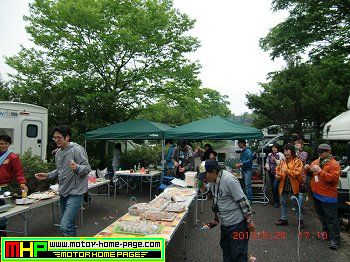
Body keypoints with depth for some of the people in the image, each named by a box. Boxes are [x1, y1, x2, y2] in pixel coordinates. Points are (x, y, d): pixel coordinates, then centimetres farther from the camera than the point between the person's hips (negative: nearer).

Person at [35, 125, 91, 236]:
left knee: (65, 226, -16)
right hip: (63, 192, 9)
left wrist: (76, 168, -38)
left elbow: (87, 168, -18)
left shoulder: (77, 149, -15)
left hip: (75, 193, -9)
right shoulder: (58, 153, 10)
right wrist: (47, 175, 11)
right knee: (68, 224, 20)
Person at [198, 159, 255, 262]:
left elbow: (243, 201, -21)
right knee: (225, 248, 22)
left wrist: (249, 220, -16)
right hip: (225, 223, 8)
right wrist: (216, 219, 18)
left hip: (237, 223, -8)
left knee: (238, 253, 6)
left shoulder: (229, 180, -27)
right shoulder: (212, 180, -1)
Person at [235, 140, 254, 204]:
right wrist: (238, 163, 1)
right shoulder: (242, 151, 13)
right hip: (243, 170, 9)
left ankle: (249, 199, 0)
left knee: (247, 185, -7)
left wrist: (241, 164, -22)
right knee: (244, 184, 15)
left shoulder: (248, 151, -14)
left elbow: (250, 160, -23)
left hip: (248, 170, -9)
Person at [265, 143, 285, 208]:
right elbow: (267, 162, 21)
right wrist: (267, 166, 2)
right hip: (271, 173, 6)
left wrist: (275, 160, -21)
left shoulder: (280, 155, -5)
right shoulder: (269, 155, 12)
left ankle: (276, 201, 3)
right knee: (273, 187, 12)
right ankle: (275, 200, 25)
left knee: (275, 186, -12)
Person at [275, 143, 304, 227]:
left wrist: (286, 170, -28)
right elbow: (278, 169, 16)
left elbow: (297, 173, -20)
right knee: (283, 202, 12)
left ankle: (301, 220, 26)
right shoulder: (283, 161, 7)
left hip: (294, 185, -5)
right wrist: (278, 175, -4)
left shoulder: (297, 161, -9)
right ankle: (283, 219, 26)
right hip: (284, 185, 5)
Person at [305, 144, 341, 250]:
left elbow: (333, 178, -23)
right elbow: (311, 174, 20)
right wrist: (308, 169, -2)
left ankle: (335, 239, 6)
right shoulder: (316, 161, 8)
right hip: (317, 194, 7)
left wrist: (320, 171, -27)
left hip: (328, 197, -7)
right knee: (321, 215, 20)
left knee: (331, 218, -2)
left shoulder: (334, 164, -12)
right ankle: (326, 231, 36)